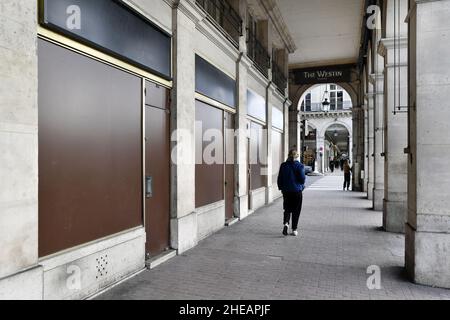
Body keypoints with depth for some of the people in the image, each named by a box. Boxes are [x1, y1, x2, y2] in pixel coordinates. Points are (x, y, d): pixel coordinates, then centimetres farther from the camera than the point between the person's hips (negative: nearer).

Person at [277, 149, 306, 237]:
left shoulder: (283, 165, 1)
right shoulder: (300, 165, -8)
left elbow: (280, 178, 3)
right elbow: (302, 179, -11)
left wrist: (281, 188, 14)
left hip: (286, 191, 2)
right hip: (297, 191, -2)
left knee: (287, 209, 14)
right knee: (296, 211, 8)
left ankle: (286, 223, -10)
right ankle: (294, 230, 10)